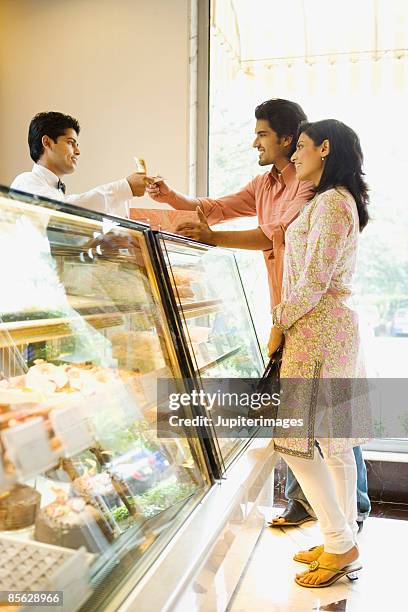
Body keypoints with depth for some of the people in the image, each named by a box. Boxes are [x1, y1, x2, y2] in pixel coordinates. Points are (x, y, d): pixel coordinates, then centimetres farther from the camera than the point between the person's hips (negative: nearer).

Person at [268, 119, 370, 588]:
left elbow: (315, 280, -19)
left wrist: (280, 324, -9)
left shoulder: (330, 202, -12)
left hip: (317, 329, -10)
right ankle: (342, 540, 23)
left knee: (296, 440, -5)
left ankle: (341, 545, 6)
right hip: (331, 326, 10)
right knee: (332, 439, 13)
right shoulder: (339, 201, 19)